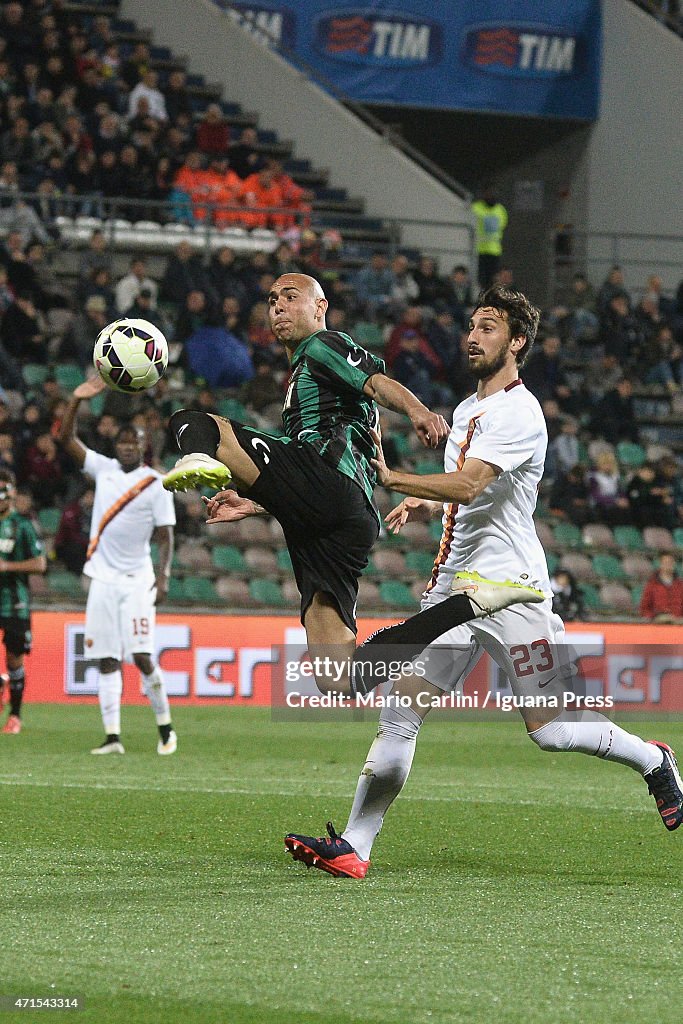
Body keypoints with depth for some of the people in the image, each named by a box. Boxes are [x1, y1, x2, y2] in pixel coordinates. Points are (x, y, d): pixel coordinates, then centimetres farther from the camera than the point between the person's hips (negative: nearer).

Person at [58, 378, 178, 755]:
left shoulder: (155, 485, -3)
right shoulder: (103, 468, 7)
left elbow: (165, 536, -4)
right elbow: (66, 439, 4)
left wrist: (163, 575, -17)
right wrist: (76, 400, -9)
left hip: (136, 580, -4)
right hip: (103, 578, 4)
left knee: (142, 657, -11)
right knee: (107, 660, 0)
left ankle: (165, 727, 6)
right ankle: (112, 736, -1)